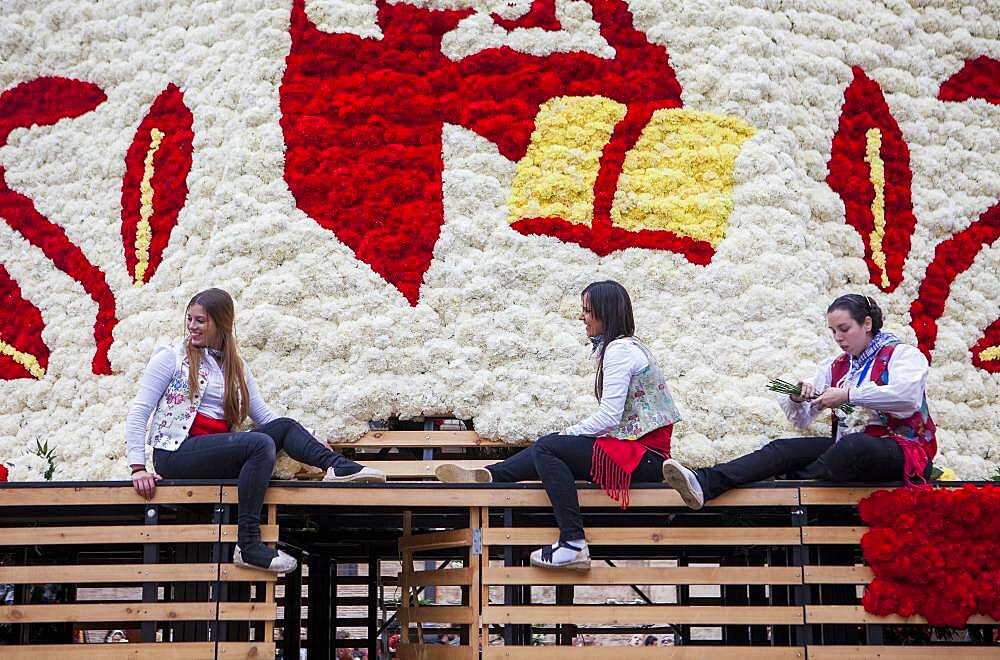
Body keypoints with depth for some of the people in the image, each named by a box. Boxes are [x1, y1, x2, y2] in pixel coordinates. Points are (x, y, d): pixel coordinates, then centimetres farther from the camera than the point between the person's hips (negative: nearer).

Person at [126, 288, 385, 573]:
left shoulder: (236, 367, 19)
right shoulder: (171, 358, 4)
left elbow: (264, 414, 15)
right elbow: (138, 412, -2)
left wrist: (311, 445, 1)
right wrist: (138, 468, -14)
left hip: (216, 449, 6)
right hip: (175, 453, -5)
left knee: (284, 426, -12)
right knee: (261, 444, -29)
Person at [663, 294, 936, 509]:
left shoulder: (901, 354, 3)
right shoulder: (834, 367, 22)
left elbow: (908, 396, -20)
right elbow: (802, 419, 21)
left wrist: (849, 395, -21)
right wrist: (797, 399, -4)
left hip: (902, 451, -5)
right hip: (848, 450, 6)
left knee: (853, 445, -40)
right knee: (783, 449, -18)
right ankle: (705, 483, -37)